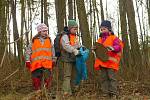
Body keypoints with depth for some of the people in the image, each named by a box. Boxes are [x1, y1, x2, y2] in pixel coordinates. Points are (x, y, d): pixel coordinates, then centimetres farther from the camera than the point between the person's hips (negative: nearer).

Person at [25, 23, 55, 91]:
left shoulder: (49, 40, 12)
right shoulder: (34, 41, 5)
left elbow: (52, 52, 17)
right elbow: (28, 51, 8)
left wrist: (53, 61, 13)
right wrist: (27, 61, 3)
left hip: (47, 64, 1)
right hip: (36, 64, -1)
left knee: (47, 80, -2)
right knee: (36, 80, 2)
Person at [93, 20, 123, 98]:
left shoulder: (113, 38, -1)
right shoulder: (100, 39, 18)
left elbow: (118, 47, -12)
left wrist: (112, 48, -32)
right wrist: (95, 48, -1)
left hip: (111, 62, -6)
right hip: (102, 62, 6)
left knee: (112, 77, -6)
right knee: (104, 78, 6)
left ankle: (113, 94, -2)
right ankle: (105, 93, 11)